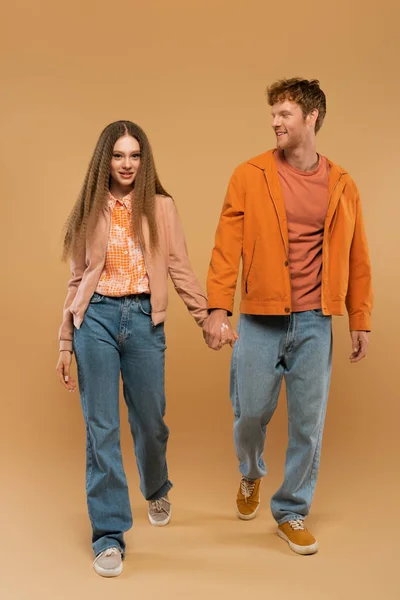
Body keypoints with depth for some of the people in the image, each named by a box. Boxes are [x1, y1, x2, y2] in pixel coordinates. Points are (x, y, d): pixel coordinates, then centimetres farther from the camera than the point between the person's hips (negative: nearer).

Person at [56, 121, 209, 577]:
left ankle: (156, 491, 42)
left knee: (150, 422, 10)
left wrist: (206, 316, -5)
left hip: (144, 318, 0)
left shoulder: (161, 207, 6)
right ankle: (109, 534, 10)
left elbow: (180, 269, 4)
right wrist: (66, 342, 7)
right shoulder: (91, 210, 9)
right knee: (101, 428, 0)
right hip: (96, 318, 0)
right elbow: (77, 279, 10)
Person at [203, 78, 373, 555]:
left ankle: (291, 512, 27)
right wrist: (218, 307, -13)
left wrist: (361, 321, 6)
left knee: (308, 424, 7)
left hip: (314, 323, 2)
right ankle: (250, 475, 41)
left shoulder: (341, 186, 6)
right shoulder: (250, 176, 0)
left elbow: (356, 259, 8)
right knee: (250, 415, 6)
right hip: (260, 321, -1)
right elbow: (226, 247, -5)